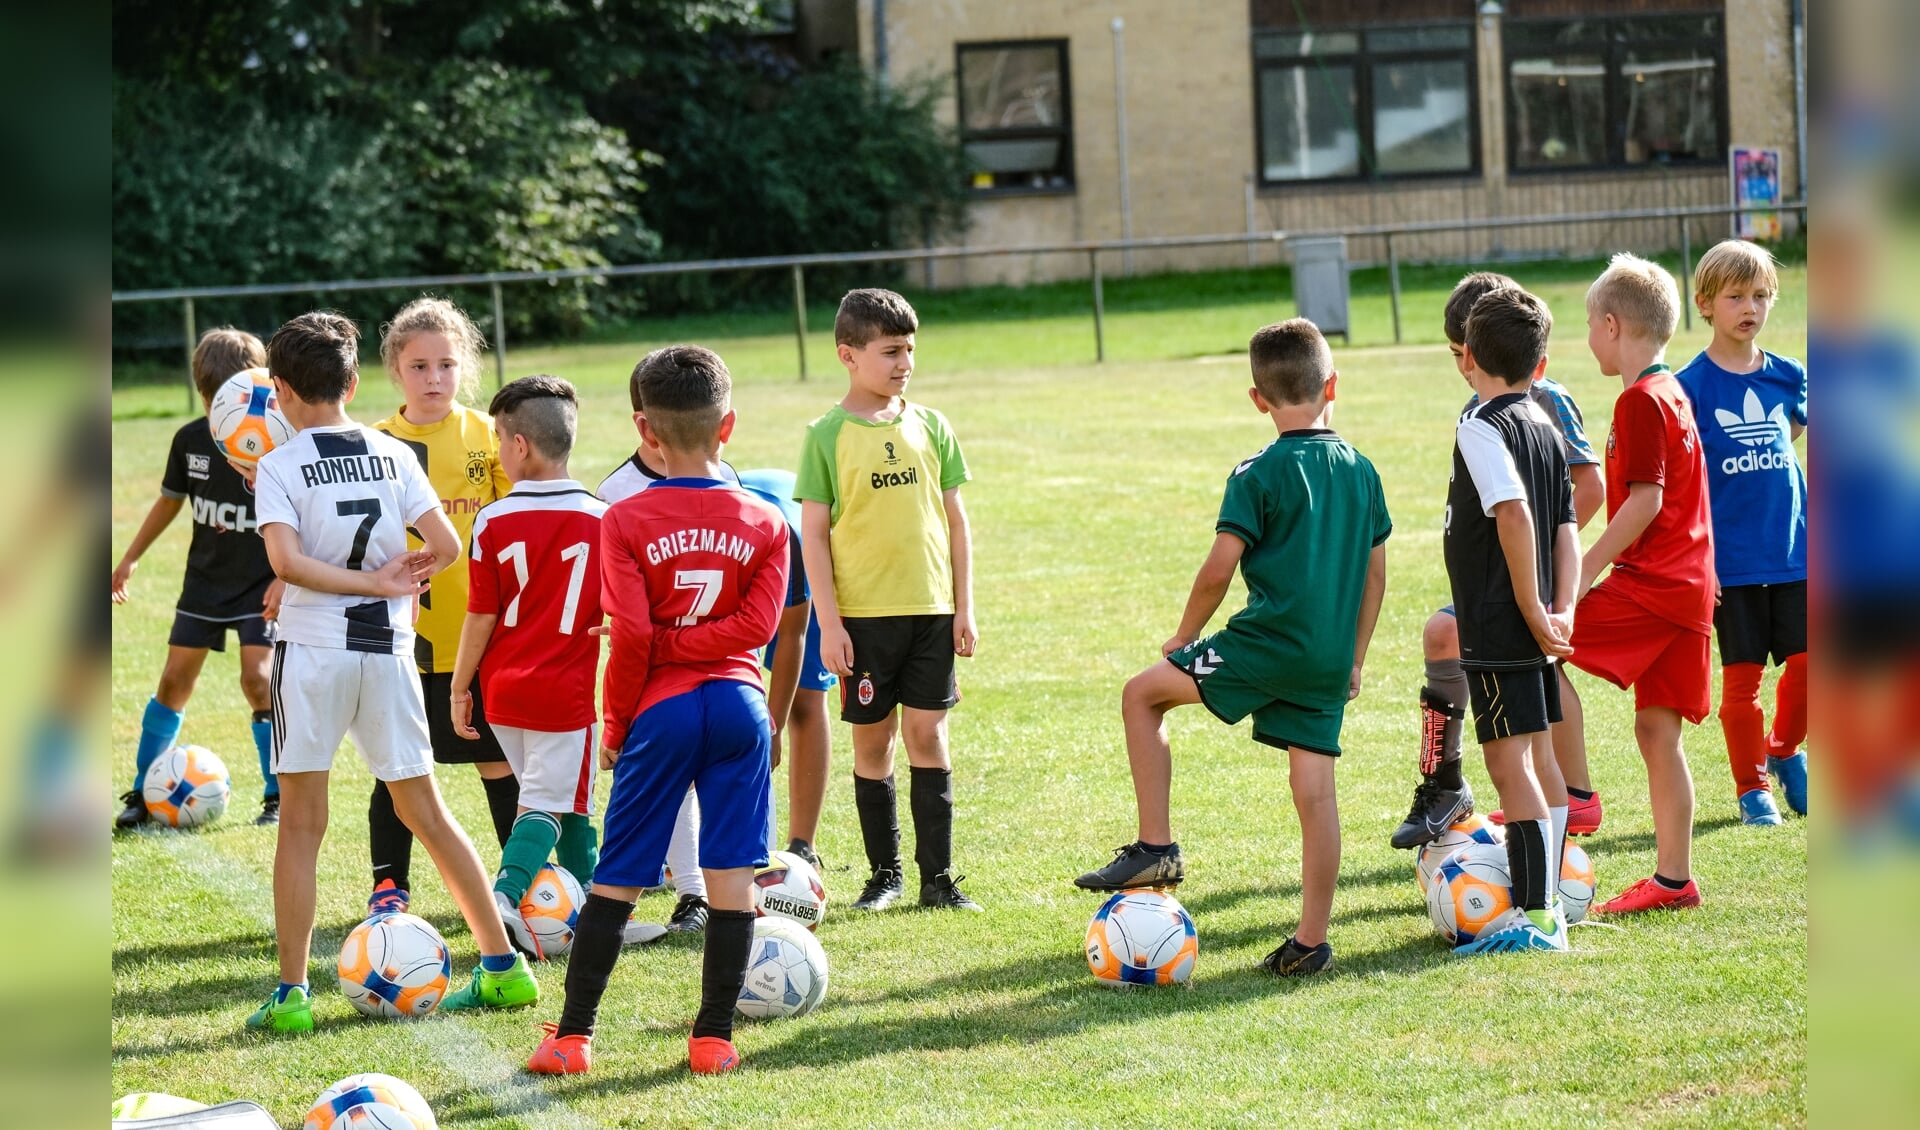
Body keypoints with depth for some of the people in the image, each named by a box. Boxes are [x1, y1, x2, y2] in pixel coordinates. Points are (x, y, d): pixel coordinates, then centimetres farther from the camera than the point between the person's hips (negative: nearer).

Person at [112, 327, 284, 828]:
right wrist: (130, 558, 13)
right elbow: (170, 500, 12)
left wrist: (286, 577, -22)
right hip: (205, 580, 4)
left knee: (257, 679, -14)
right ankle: (143, 792, 14)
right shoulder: (191, 439, -4)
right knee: (175, 680, 4)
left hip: (261, 585, -4)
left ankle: (277, 796, 0)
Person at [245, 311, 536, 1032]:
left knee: (301, 822, 2)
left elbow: (286, 561, -18)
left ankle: (291, 993, -1)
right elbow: (445, 547, 0)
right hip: (388, 648, 4)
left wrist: (370, 580, -10)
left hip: (312, 648, -4)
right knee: (426, 812, 12)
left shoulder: (280, 466, -5)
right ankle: (504, 967, 13)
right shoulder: (394, 454, 6)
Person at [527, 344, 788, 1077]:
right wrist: (692, 644, -4)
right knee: (731, 873, 4)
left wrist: (615, 721, 0)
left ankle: (573, 1034, 6)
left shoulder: (626, 521, -6)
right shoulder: (765, 523, 2)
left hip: (662, 710, -2)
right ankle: (715, 1036, 3)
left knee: (617, 877, 5)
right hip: (739, 703, 2)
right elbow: (757, 625, -8)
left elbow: (631, 637, -11)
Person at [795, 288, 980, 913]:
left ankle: (938, 876, 5)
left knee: (928, 734, 1)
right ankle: (884, 872, 16)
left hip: (931, 609, 2)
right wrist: (828, 622, -8)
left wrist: (963, 605, 5)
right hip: (863, 614, -2)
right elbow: (814, 533, -3)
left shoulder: (930, 426, 6)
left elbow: (955, 518, 10)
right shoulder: (828, 435, -3)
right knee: (872, 740, 5)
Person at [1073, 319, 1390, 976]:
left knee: (1143, 694, 9)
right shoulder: (1361, 472, 10)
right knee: (1314, 788, 7)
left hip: (1270, 640, -6)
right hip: (1330, 662, 6)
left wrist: (1183, 638, 5)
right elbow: (1375, 574, 16)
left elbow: (1219, 569, -11)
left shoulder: (1260, 474, -8)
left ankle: (1155, 848, 2)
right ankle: (1311, 941, 6)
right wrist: (1353, 662, 24)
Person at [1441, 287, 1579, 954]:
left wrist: (1532, 614, -21)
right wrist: (1563, 608, 1)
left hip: (1499, 627, -9)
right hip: (1536, 629, 9)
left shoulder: (1482, 426, -14)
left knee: (1508, 760, -9)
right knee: (1538, 756, 15)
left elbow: (1513, 513, -26)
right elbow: (1566, 527, 9)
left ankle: (1533, 916, -11)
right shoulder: (1545, 425, 13)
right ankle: (1548, 906, 23)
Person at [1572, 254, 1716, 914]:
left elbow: (1645, 500, -19)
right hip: (1688, 587, 10)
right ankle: (1673, 879, 11)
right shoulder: (1673, 394, 18)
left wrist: (1582, 574, -18)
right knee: (1657, 729, 10)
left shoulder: (1640, 401, -12)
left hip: (1653, 586, -10)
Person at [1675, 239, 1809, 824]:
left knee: (1807, 665, 1)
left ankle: (1784, 751, 27)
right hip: (1730, 561, -3)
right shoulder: (1689, 386, -7)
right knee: (1741, 677, 1)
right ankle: (1751, 787, 15)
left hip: (1793, 556, 4)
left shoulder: (1788, 377, 5)